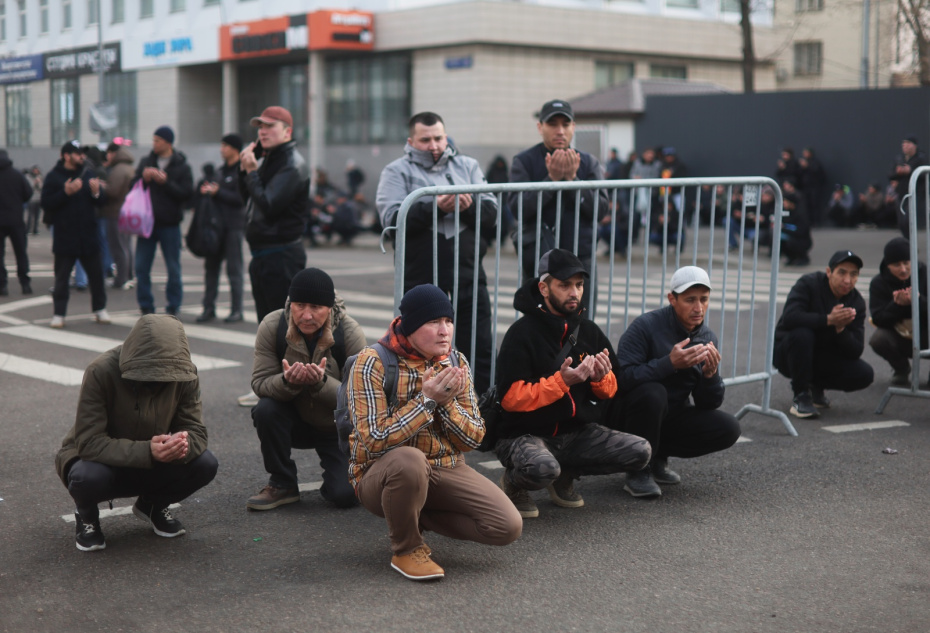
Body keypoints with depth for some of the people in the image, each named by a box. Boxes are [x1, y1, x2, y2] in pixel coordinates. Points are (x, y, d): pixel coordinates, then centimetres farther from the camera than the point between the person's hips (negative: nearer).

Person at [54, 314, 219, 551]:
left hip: (153, 465, 4)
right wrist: (147, 451, -44)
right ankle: (86, 514, 1)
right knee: (87, 476, -38)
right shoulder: (101, 372, -29)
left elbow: (196, 431, -13)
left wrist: (183, 444, -39)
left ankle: (152, 505, 9)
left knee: (205, 464, -23)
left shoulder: (184, 373, -17)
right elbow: (89, 442, -31)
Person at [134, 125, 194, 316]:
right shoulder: (145, 162, 9)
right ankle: (146, 306, 12)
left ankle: (174, 306, 16)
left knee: (173, 269, 5)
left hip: (170, 224, -3)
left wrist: (165, 182, -17)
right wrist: (143, 178, -11)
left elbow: (187, 193, -10)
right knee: (141, 268, 2)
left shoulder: (181, 166, -2)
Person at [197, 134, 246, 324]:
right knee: (211, 266, 6)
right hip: (216, 224, 7)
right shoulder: (219, 171, 18)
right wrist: (205, 190, 2)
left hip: (233, 226, -7)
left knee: (234, 269, -3)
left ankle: (236, 310, 3)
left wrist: (217, 192, -14)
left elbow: (241, 199, -15)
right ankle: (209, 308, 12)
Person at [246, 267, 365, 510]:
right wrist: (287, 381, -39)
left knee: (345, 495, -20)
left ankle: (336, 473, 20)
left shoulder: (350, 333, -20)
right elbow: (260, 382, -15)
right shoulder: (271, 327, -16)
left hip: (339, 428, -2)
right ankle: (282, 484, -8)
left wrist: (321, 382, -39)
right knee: (265, 410, -30)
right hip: (296, 421, 2)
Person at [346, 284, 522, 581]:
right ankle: (406, 549, -13)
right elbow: (373, 442, -22)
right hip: (382, 474, -5)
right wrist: (427, 400, -24)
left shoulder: (456, 363, 2)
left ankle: (417, 517, 10)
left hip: (446, 470, 5)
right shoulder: (373, 363, -14)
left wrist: (446, 401, -19)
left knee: (508, 526, -14)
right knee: (409, 460, -41)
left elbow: (474, 439, 0)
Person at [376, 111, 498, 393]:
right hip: (421, 282, -2)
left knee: (481, 351, 4)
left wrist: (470, 207, -15)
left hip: (469, 277, 3)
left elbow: (492, 214, 6)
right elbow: (393, 219, -12)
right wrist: (435, 208, -22)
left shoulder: (468, 166, 14)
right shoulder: (397, 171, 4)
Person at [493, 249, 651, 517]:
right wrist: (562, 381, -27)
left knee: (640, 452, -11)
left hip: (577, 432, 7)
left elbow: (610, 391, 14)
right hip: (525, 434, -6)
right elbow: (511, 398, -19)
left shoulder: (588, 330, 7)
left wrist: (601, 378, -11)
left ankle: (565, 475, 11)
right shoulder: (522, 333, -12)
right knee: (543, 468, -39)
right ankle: (513, 483, 0)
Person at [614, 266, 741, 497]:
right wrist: (669, 363, -34)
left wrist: (710, 374, -21)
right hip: (632, 415, -5)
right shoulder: (645, 326, -16)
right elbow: (622, 378, -29)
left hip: (672, 417, 5)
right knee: (653, 392, -36)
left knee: (728, 429, -14)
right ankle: (638, 470, -15)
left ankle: (657, 455, 5)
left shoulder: (708, 338, 0)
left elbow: (709, 404, 0)